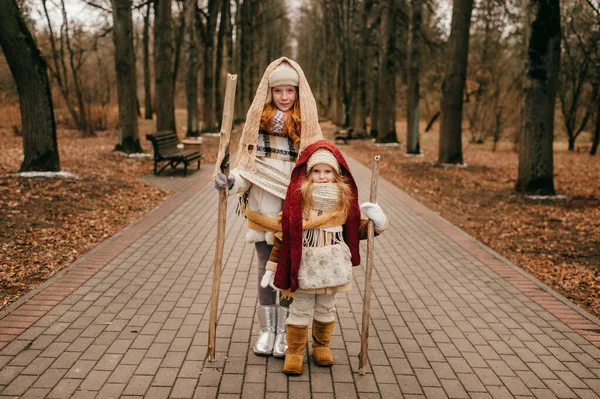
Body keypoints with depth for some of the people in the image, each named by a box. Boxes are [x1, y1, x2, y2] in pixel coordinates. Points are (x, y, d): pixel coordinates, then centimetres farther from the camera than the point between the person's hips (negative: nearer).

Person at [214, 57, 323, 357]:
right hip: (262, 209, 1)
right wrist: (231, 181, -16)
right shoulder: (258, 119, 3)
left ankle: (284, 332, 21)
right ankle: (266, 330, 25)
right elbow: (248, 164, 3)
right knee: (265, 270, 11)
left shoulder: (306, 124, 0)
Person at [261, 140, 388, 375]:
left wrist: (376, 223, -10)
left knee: (326, 309, 17)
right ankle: (294, 351, 17)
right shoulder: (297, 197, -10)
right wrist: (272, 266, -4)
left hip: (332, 266, 3)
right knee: (301, 309, 5)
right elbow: (283, 234, -6)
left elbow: (355, 229, 10)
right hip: (304, 265, -3)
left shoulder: (344, 199, -1)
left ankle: (321, 346, 35)